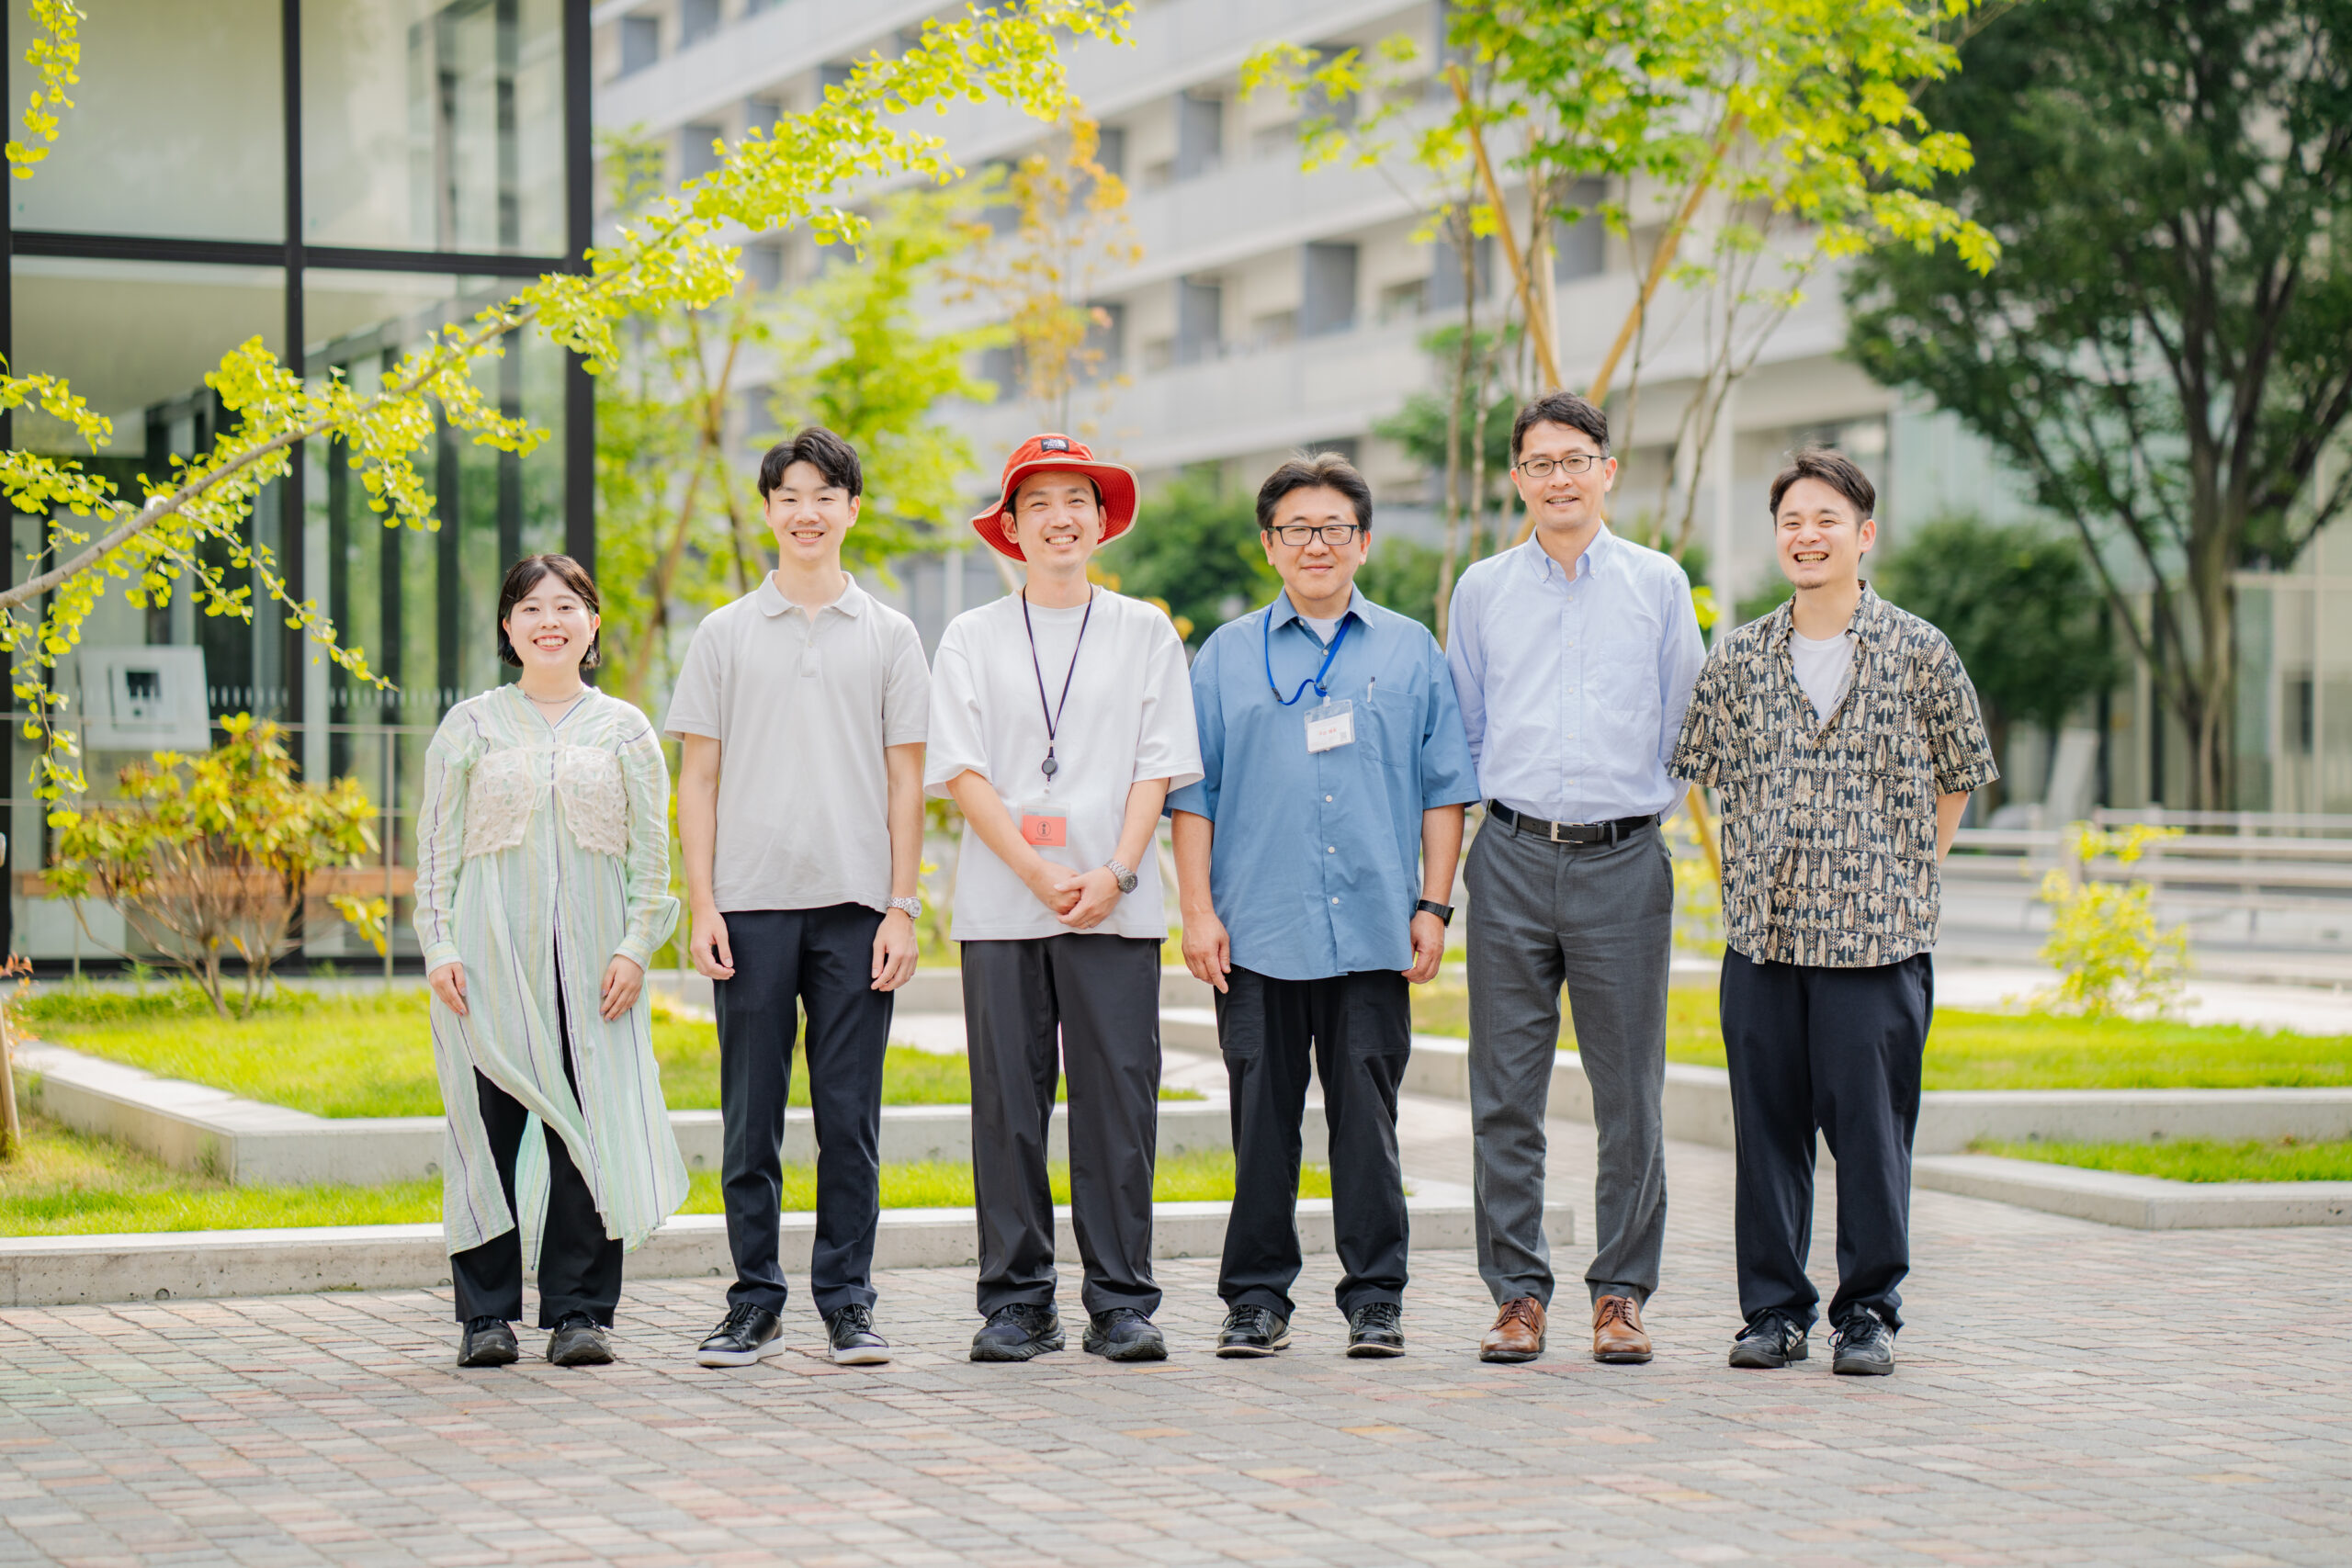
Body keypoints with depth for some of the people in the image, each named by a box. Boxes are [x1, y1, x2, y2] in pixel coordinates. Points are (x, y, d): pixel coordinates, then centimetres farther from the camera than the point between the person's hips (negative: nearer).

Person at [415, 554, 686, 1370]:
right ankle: (486, 1315, 6)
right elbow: (437, 845, 7)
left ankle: (579, 1312, 6)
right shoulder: (470, 727, 8)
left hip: (592, 958, 1)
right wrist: (439, 948, -2)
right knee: (488, 1126, -2)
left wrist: (635, 945, -3)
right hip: (490, 958, 0)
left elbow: (653, 850, 8)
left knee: (590, 1126, -2)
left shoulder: (624, 730, 10)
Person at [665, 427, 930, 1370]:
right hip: (752, 903, 0)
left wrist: (901, 908, -1)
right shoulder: (724, 635, 9)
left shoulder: (889, 637, 9)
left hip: (855, 905, 0)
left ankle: (847, 1302, 8)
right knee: (751, 1115, 2)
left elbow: (906, 782, 8)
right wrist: (701, 907, -2)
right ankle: (755, 1304, 9)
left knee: (850, 1116, 1)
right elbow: (698, 779, 7)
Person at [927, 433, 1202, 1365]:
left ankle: (1121, 1304, 4)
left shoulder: (1145, 633, 12)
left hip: (1115, 906, 0)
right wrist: (1040, 877, -10)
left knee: (1118, 1101, -3)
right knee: (1008, 1104, 0)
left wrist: (1115, 874, -9)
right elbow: (962, 774, 2)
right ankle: (1016, 1304, 7)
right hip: (1000, 907, 0)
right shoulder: (972, 639, 10)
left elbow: (1157, 768, 6)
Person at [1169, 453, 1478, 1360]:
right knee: (1261, 1120, 3)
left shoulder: (1411, 653, 11)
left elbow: (1444, 790, 10)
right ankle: (1257, 1295, 11)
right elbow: (1193, 791, 8)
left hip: (1374, 934, 0)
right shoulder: (1227, 656, 10)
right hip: (1258, 932, 0)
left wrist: (1433, 906, 2)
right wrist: (1197, 909, 0)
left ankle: (1375, 1296, 8)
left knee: (1368, 1120, 1)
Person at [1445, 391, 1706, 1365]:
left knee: (1629, 1092, 0)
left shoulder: (1659, 584, 7)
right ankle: (1517, 1292, 8)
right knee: (1506, 1091, 1)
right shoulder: (1482, 591, 11)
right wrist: (1474, 811, 10)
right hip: (1513, 857, 1)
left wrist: (1651, 801, 7)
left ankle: (1621, 1292, 9)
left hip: (1623, 857, -1)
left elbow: (1685, 726, 12)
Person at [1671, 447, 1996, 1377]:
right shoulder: (1742, 657, 8)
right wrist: (1741, 882, 7)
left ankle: (1868, 1311, 10)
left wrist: (1908, 882, 5)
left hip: (1880, 934, -2)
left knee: (1871, 1125, -1)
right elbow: (1706, 773, 15)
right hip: (1761, 932, 2)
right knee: (1766, 1124, 5)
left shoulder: (1918, 654, 1)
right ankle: (1774, 1309, 15)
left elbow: (1957, 778, 10)